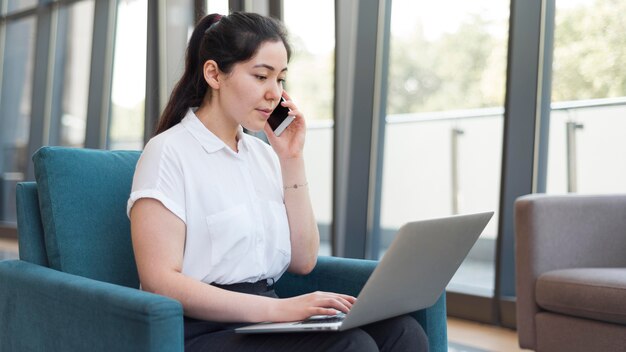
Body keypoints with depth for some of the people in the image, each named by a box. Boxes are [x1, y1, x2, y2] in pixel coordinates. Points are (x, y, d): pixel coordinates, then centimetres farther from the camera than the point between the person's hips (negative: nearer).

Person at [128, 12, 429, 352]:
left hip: (262, 321, 7)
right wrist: (276, 308, -24)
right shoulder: (169, 152, -7)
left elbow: (302, 261, 9)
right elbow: (160, 282, -16)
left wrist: (291, 160, 3)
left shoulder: (262, 153, 14)